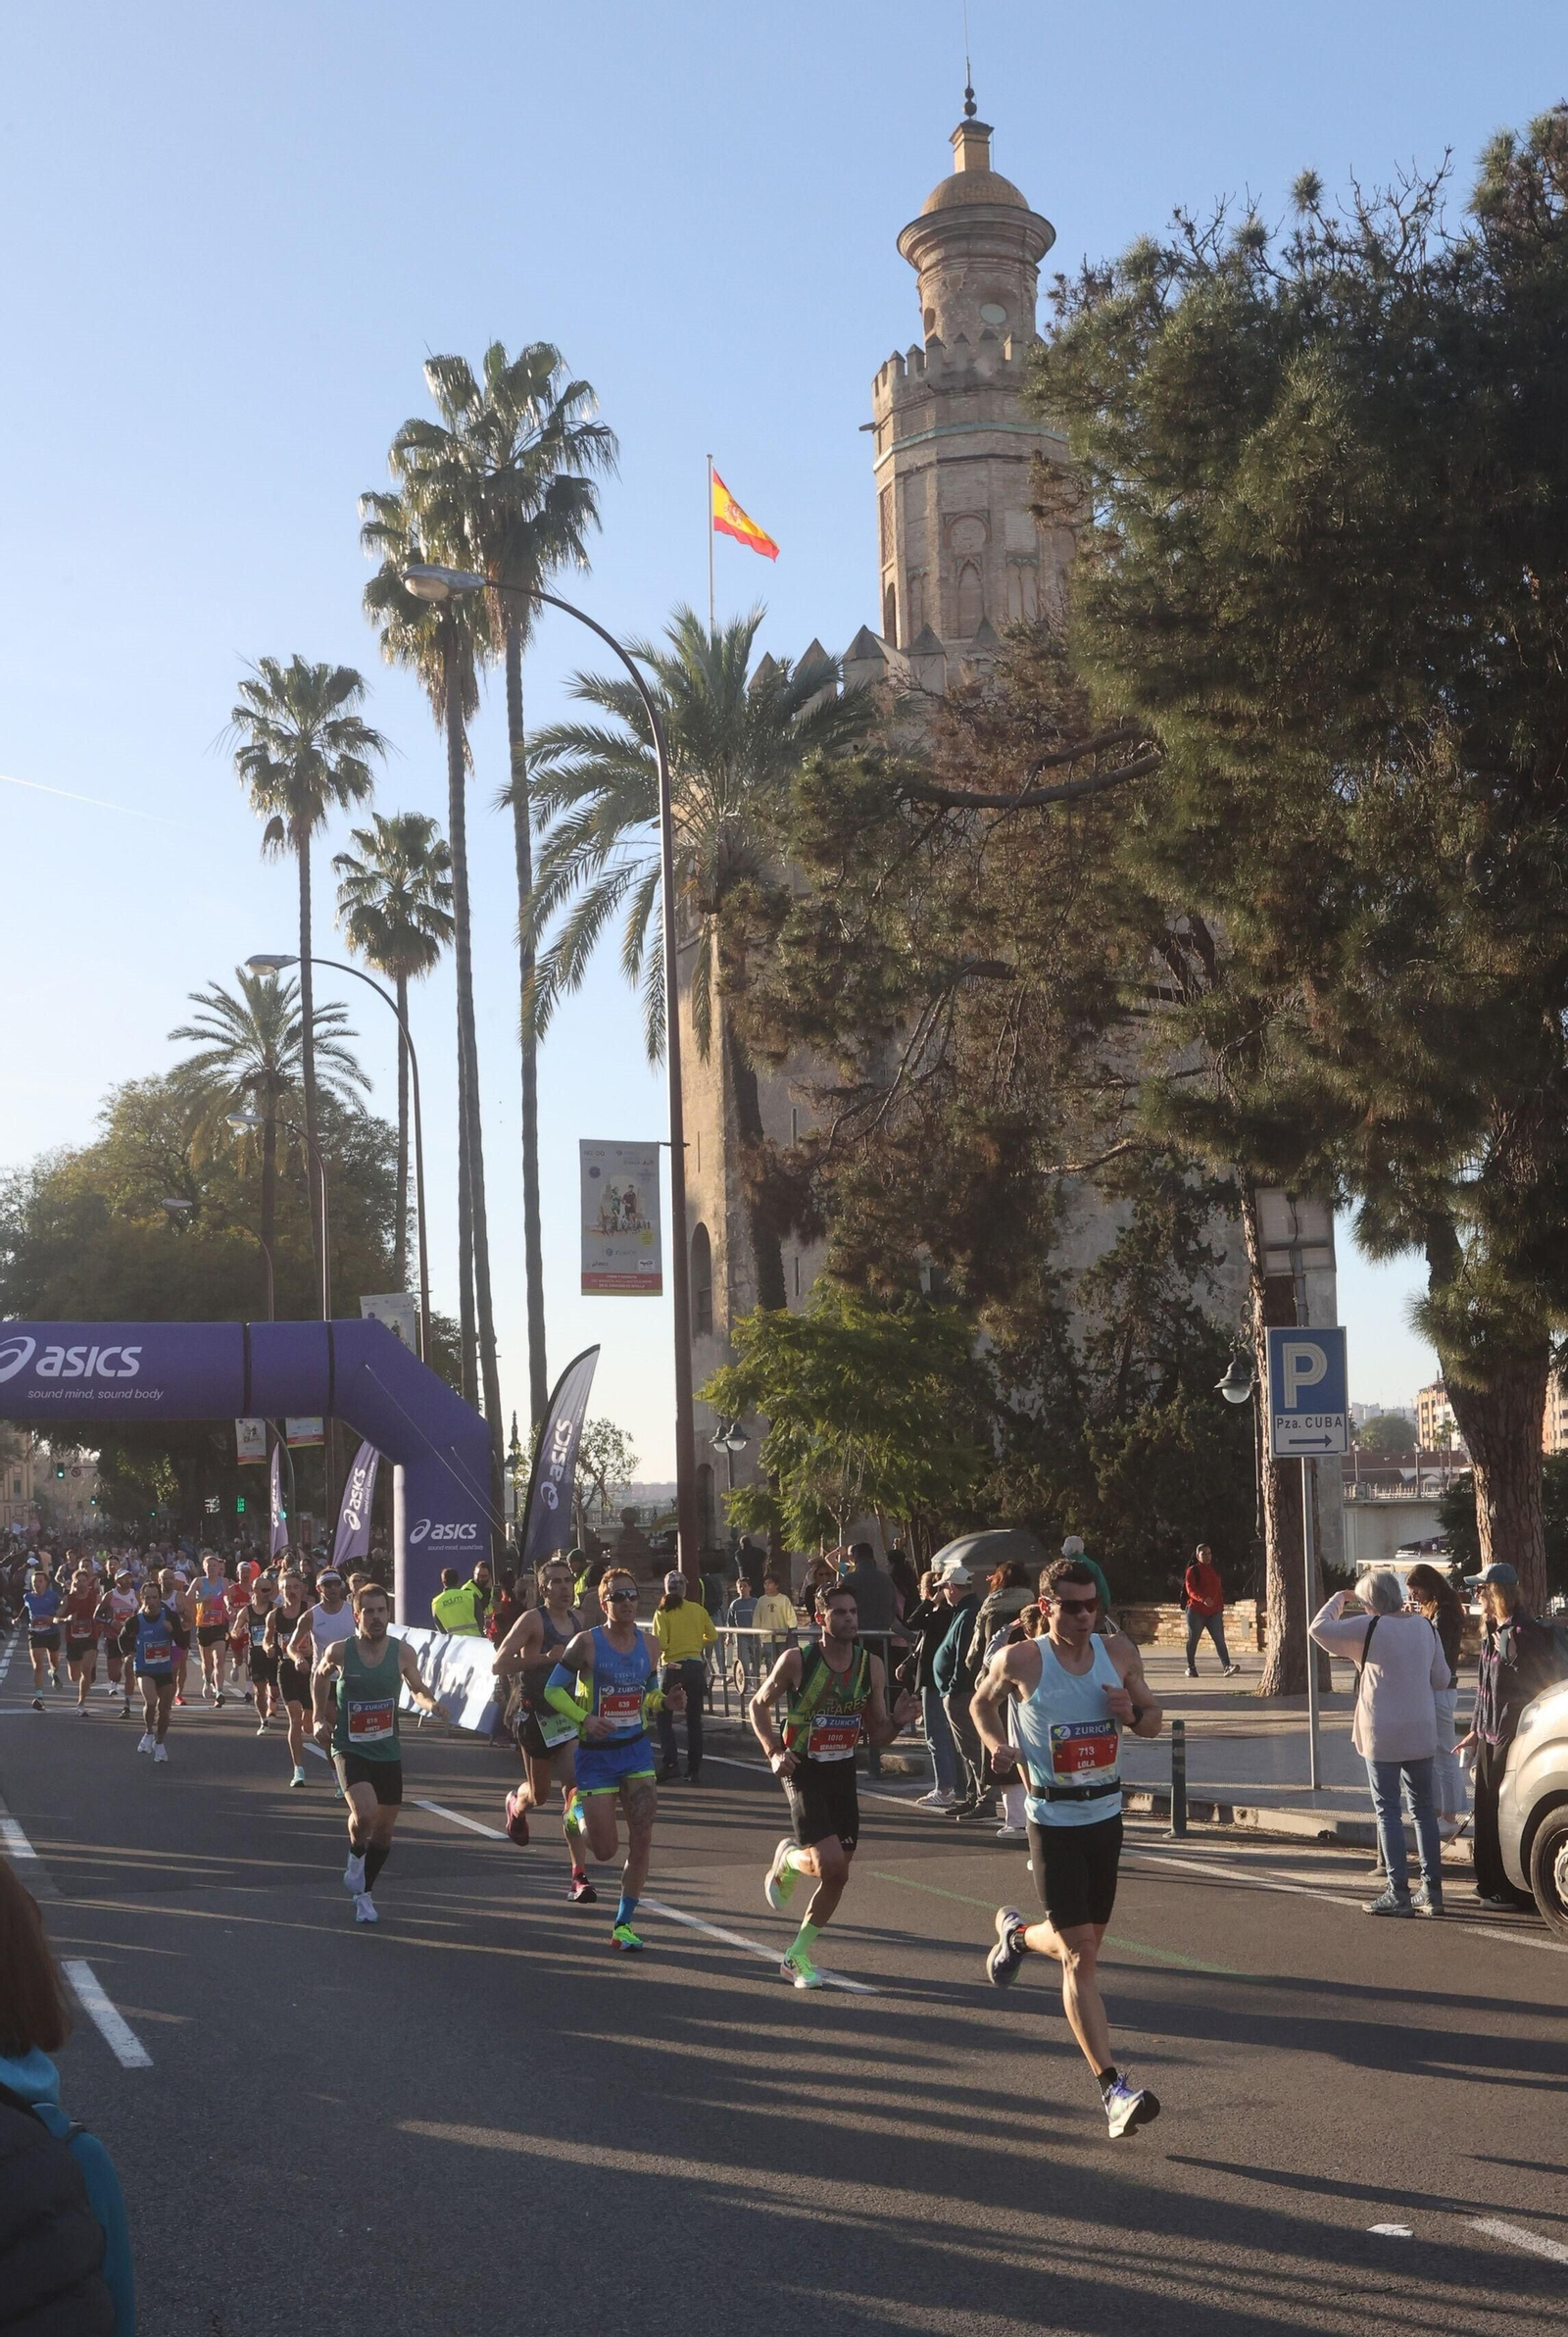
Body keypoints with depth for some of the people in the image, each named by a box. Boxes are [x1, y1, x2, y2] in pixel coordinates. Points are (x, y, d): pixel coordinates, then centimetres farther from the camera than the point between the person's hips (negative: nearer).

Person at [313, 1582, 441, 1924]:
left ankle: (364, 1893, 32)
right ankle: (356, 1855, 7)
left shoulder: (402, 1652, -8)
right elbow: (320, 1677, 10)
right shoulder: (339, 1651, -11)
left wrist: (429, 1703, -19)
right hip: (349, 1748, -3)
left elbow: (417, 1689, 2)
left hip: (388, 1751, 3)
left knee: (384, 1829, 9)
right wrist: (320, 1718, 9)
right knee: (364, 1812, -27)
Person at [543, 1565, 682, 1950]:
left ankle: (623, 1924, 7)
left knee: (642, 1839, -6)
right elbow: (553, 1690, -8)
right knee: (605, 1850, 0)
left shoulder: (646, 1645, 3)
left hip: (637, 1749, 4)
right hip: (596, 1753, -4)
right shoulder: (586, 1643, -12)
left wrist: (666, 1701, -6)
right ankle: (578, 1814, 36)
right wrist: (584, 1718, -24)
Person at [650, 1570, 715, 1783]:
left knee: (664, 1717, 9)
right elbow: (712, 1636, 6)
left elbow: (659, 1644, -14)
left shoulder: (662, 1613, -7)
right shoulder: (698, 1610, 2)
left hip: (672, 1668, -3)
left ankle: (670, 1763, -6)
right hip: (696, 1667, 3)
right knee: (694, 1720, 9)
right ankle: (693, 1769, 9)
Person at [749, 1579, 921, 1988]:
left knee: (837, 1876, 6)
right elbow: (758, 1705, 2)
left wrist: (898, 1719, -15)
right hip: (803, 1772, -5)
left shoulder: (871, 1666, 0)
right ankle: (786, 1860, 14)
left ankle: (797, 1956, 23)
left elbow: (877, 1735, 7)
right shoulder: (796, 1660, -11)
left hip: (843, 1772, 5)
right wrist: (774, 1751, -12)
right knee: (830, 1862, -21)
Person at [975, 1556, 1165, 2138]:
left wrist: (1131, 1713, -12)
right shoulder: (1020, 1662, -10)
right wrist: (998, 1745, -11)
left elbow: (1153, 1719, 11)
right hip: (1053, 1820, -5)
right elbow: (983, 1704, 8)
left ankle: (1016, 1934, 50)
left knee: (1086, 1940, 17)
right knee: (1080, 1954, -9)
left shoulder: (1119, 1652, 0)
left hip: (1107, 1812, 5)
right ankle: (1112, 2088, -7)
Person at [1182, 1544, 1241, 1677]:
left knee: (1220, 1640, -9)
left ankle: (1226, 1666, -19)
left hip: (1214, 1612, 4)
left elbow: (1219, 1590, 20)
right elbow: (1190, 1589, -16)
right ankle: (1191, 1668, 17)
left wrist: (1221, 1607, 14)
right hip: (1196, 1611, -4)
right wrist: (1203, 1599, -32)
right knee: (1193, 1640, 5)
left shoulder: (1215, 1571, 16)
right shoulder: (1192, 1571, -3)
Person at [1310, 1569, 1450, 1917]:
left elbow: (1320, 1628, -9)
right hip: (1422, 1734, 5)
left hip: (1382, 1737, -5)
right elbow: (1441, 1679, 11)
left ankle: (1398, 1892, -2)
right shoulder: (1425, 1628, 4)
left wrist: (1337, 1599, 6)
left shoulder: (1369, 1628, -14)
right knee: (1423, 1809, 13)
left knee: (1388, 1811, 0)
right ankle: (1432, 1891, 14)